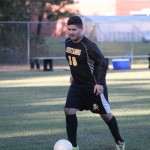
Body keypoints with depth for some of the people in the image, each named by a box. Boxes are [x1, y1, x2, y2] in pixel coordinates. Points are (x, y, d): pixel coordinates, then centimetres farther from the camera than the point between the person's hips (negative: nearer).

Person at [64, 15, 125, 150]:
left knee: (105, 113, 9)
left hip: (94, 86, -6)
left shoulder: (89, 46, -23)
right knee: (69, 111, -10)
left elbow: (103, 63, -21)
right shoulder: (68, 43, -1)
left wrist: (100, 83, -25)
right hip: (77, 85, 6)